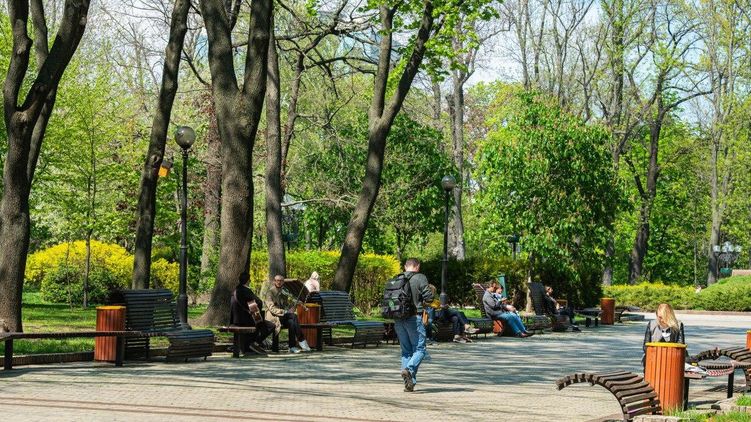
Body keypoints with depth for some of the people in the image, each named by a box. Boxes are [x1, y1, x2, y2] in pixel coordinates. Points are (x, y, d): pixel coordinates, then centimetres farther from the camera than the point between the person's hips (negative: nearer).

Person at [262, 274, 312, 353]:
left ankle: (292, 347, -35)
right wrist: (285, 312, -25)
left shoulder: (284, 293, 20)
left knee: (291, 322, -30)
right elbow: (272, 308, -13)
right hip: (273, 317, -6)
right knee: (294, 316, -30)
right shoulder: (270, 292, -1)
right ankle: (301, 340, -31)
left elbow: (287, 305, 22)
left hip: (284, 317, 6)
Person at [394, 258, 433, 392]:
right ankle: (409, 369, -26)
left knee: (406, 351, 12)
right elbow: (429, 297, -10)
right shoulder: (420, 278, -5)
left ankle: (409, 383, 9)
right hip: (414, 318, -5)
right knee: (419, 349, 0)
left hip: (398, 319, 5)